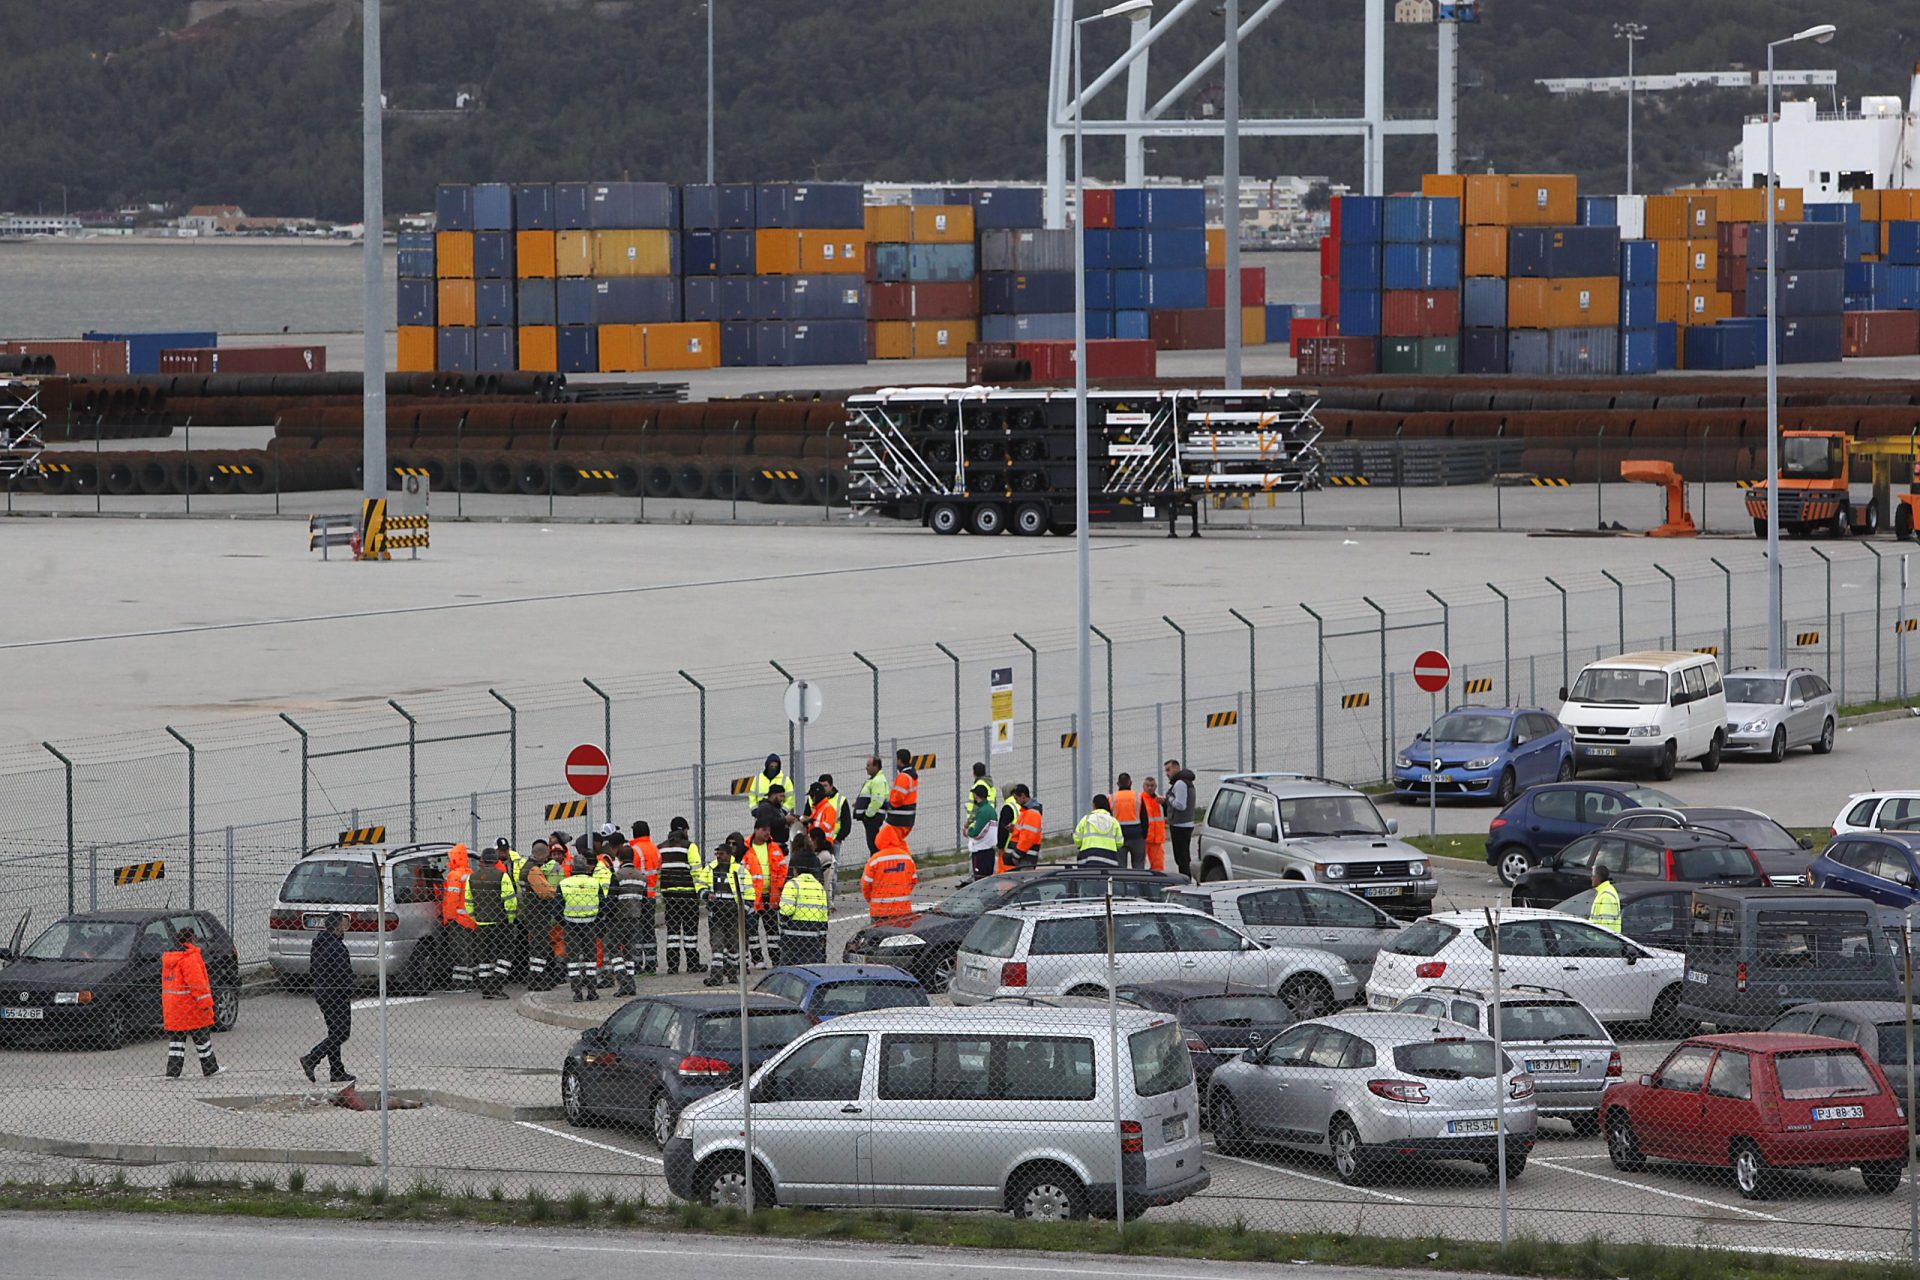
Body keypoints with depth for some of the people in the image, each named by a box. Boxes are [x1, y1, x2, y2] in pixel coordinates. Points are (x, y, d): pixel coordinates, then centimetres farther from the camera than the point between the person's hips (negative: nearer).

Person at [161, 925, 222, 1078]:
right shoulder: (190, 958, -16)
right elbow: (196, 982, -21)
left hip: (172, 1006, 8)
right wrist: (205, 1002, -18)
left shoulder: (168, 958, 13)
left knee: (176, 1038, 8)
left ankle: (172, 1071, 2)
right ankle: (210, 1068, 14)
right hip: (190, 1007, -8)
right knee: (201, 1037, 5)